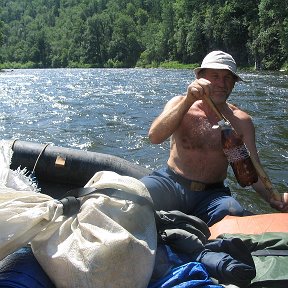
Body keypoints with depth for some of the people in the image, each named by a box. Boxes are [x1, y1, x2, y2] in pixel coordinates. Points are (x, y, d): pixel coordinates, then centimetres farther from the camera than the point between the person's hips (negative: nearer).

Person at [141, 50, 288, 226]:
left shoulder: (241, 121, 6)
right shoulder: (180, 104, 4)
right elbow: (155, 137, -14)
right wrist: (188, 101, -24)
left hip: (212, 193, 2)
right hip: (172, 184, -1)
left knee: (234, 213, -31)